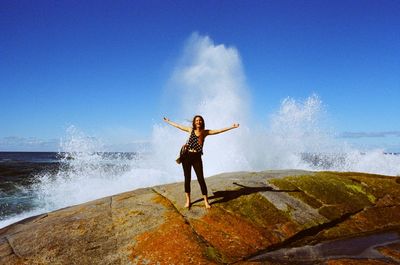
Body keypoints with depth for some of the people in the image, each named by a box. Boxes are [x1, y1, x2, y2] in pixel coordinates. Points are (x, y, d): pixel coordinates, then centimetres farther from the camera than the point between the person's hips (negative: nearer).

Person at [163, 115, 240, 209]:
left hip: (197, 157, -1)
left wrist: (232, 127, -4)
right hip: (187, 156, 1)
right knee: (187, 178, 6)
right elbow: (178, 126, 15)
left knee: (201, 178, -3)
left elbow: (219, 131, 0)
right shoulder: (190, 130, 4)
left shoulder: (205, 132, 2)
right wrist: (168, 121, 24)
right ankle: (188, 200, 19)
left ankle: (206, 201, 7)